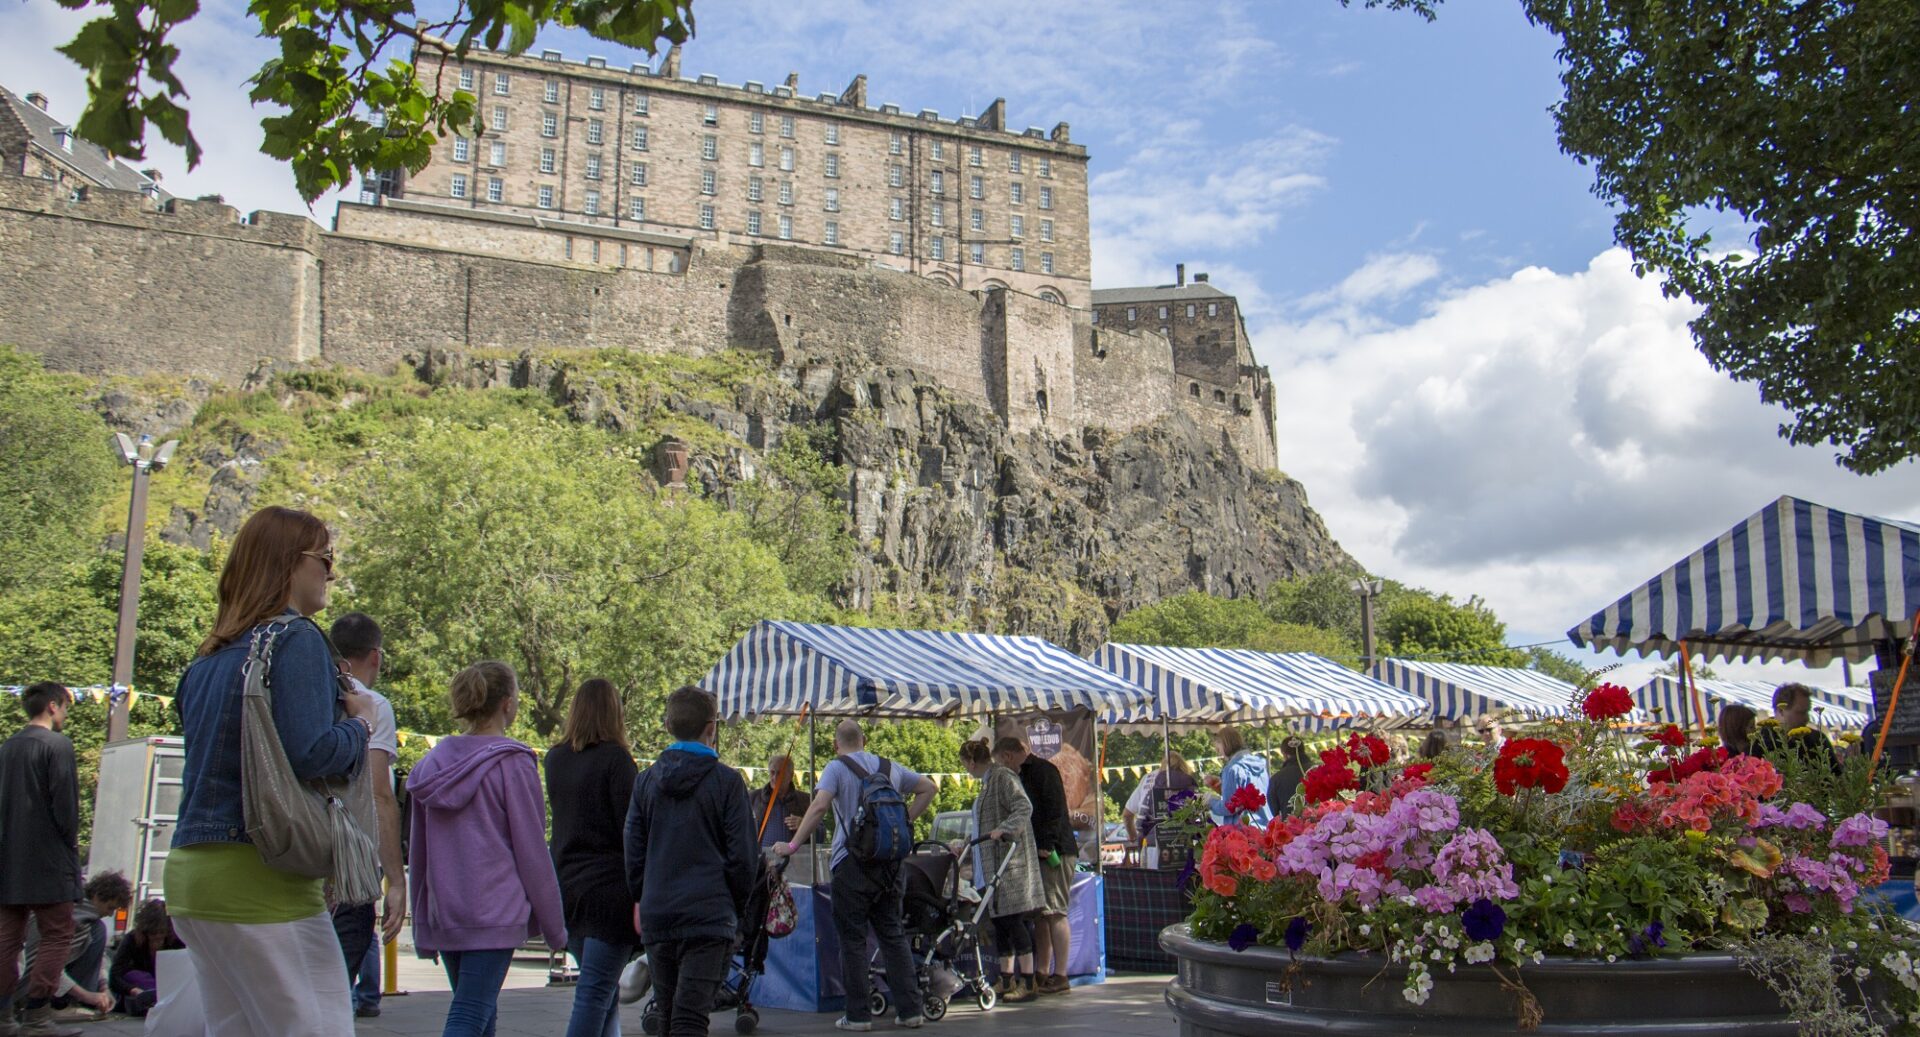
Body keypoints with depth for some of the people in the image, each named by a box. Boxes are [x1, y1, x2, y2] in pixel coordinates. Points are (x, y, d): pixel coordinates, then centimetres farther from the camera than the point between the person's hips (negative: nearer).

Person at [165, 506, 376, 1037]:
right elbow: (309, 751, -21)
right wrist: (359, 723, -2)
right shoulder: (295, 639, -10)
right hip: (259, 876, -9)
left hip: (190, 872, 9)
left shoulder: (209, 657, 16)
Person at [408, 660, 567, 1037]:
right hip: (494, 914, -6)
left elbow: (419, 850, 13)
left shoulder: (433, 763, 7)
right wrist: (555, 927, 1)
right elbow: (532, 851, -7)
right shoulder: (513, 764, -10)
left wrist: (423, 924, 21)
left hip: (443, 916, 6)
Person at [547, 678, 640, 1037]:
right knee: (596, 991, -4)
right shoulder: (615, 758, -12)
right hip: (610, 885, -6)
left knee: (601, 988, 17)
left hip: (567, 883, 7)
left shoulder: (555, 759, 8)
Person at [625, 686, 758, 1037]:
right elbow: (743, 856, -5)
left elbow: (633, 854, 9)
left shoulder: (646, 781, 7)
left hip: (656, 916, 4)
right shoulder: (726, 781, -5)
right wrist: (737, 906, 9)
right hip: (709, 916, -4)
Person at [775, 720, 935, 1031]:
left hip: (852, 863, -5)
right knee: (893, 936, 12)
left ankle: (858, 1015, 4)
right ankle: (910, 1010, 11)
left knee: (853, 941, 2)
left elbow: (819, 806, -18)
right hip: (889, 863, 5)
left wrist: (792, 845, -16)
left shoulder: (836, 768, -4)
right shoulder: (890, 767, 13)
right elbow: (927, 788, 20)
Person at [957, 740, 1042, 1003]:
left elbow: (1024, 808, -22)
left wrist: (1003, 829, -33)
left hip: (1011, 861, -10)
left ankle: (1028, 982, -8)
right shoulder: (988, 781, 19)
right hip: (994, 863, 10)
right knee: (1001, 921, 11)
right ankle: (1006, 980, 17)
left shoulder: (1003, 777, -10)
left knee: (1013, 919, -10)